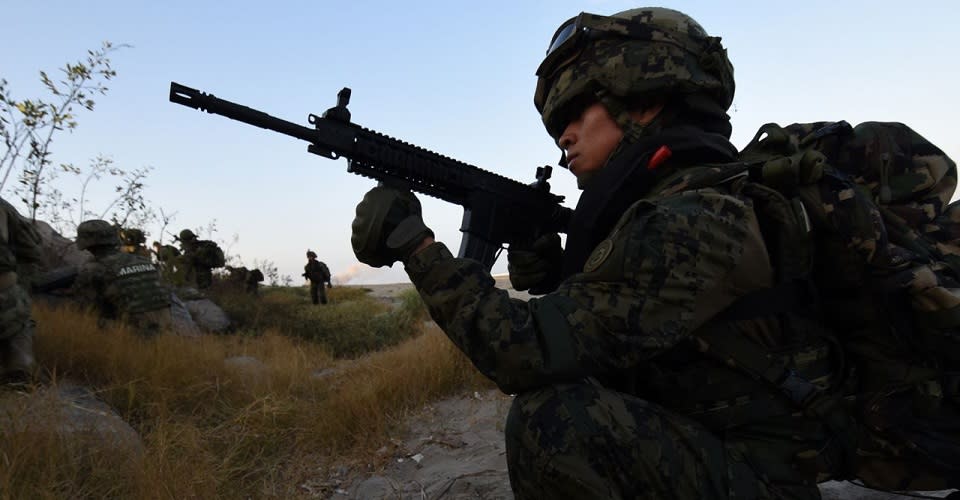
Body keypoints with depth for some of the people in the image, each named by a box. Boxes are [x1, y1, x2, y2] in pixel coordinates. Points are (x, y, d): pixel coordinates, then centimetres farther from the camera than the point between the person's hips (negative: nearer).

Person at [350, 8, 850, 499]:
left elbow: (534, 353, -29)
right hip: (700, 447, 9)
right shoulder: (656, 207, 5)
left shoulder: (692, 223, -24)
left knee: (552, 419, -27)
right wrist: (545, 268, -6)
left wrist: (413, 243, -21)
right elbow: (583, 329, 11)